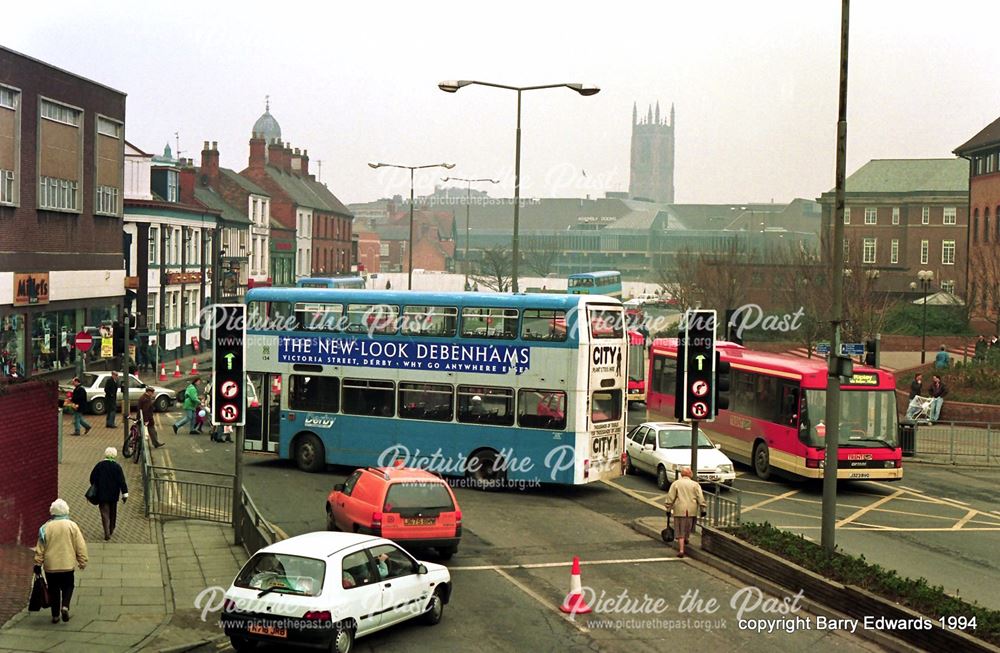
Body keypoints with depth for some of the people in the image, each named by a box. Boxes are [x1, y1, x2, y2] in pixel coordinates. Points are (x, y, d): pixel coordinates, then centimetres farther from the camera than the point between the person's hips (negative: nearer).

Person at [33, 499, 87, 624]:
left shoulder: (45, 527, -5)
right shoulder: (72, 525, -6)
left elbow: (40, 548, -2)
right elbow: (80, 546, -4)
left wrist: (38, 564, 6)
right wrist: (82, 561, 5)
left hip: (50, 566, 1)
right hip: (67, 565, 0)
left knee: (53, 590, 13)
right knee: (67, 586, 17)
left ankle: (55, 615, 14)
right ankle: (65, 606, -7)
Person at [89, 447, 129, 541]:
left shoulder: (99, 465, -6)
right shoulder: (117, 466, -9)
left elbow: (92, 478, 2)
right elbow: (122, 481, -10)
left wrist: (95, 487, 19)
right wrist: (125, 494, -6)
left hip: (102, 494, 0)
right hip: (114, 494, 0)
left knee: (105, 513, 0)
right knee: (113, 513, 19)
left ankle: (107, 533, -11)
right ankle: (111, 530, 32)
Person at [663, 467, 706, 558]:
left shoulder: (675, 484, 5)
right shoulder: (695, 484, 7)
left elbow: (670, 497, 1)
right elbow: (700, 498, 1)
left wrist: (668, 509, 5)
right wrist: (703, 509, 3)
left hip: (679, 510, -1)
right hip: (692, 511, 1)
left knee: (680, 531, 0)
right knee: (689, 528, 24)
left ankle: (681, 550, -5)